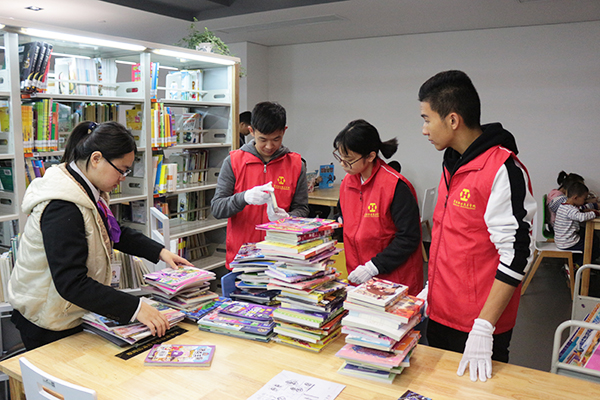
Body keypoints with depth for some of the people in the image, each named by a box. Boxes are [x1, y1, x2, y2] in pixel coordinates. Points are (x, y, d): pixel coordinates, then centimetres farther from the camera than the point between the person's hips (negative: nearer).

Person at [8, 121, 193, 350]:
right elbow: (71, 283, -34)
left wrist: (159, 252, 4)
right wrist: (135, 308, -36)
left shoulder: (90, 192, 0)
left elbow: (114, 233, 16)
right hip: (49, 325, -9)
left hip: (75, 312, 9)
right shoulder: (62, 210, -30)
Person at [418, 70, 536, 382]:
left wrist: (484, 327, -22)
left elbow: (515, 254, -22)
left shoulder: (504, 170, -20)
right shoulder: (452, 163, 7)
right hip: (440, 314, 8)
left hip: (478, 326, -8)